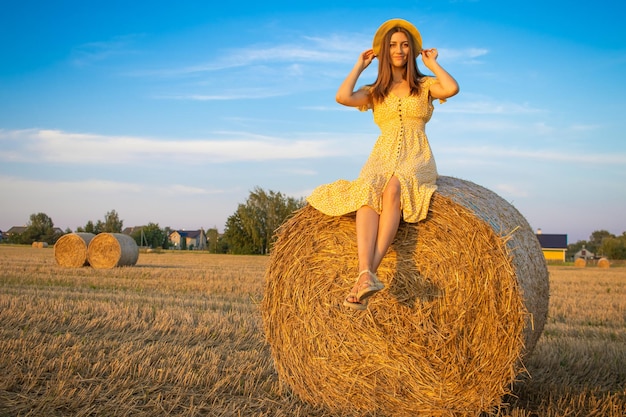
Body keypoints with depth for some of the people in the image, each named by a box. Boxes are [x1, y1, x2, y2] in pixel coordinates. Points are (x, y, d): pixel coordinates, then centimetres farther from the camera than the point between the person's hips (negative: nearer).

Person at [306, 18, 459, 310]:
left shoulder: (425, 85, 13)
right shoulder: (374, 92, 18)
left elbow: (452, 89, -10)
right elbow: (343, 97, -3)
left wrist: (432, 64, 6)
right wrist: (360, 66, 10)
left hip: (417, 161, -1)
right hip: (381, 159, 2)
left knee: (394, 188, -38)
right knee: (368, 192, -35)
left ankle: (369, 273, -43)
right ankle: (365, 275, -50)